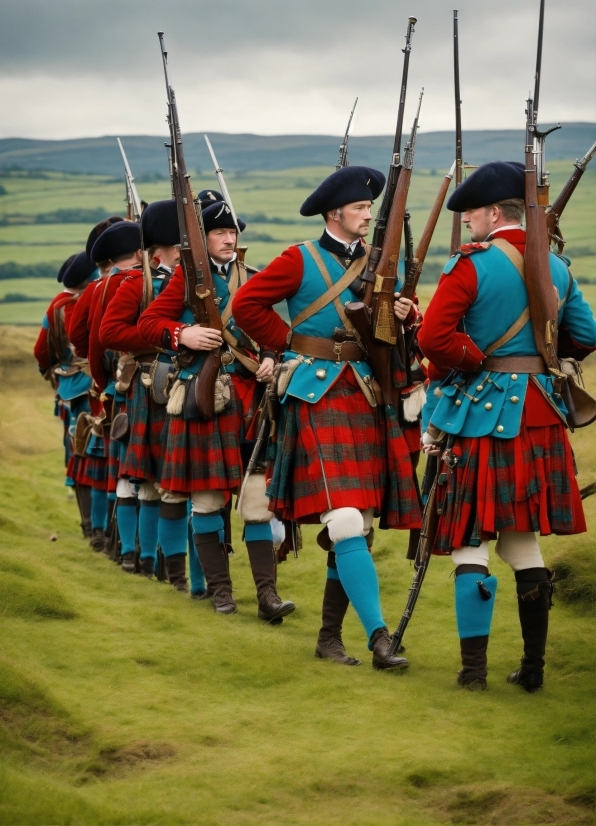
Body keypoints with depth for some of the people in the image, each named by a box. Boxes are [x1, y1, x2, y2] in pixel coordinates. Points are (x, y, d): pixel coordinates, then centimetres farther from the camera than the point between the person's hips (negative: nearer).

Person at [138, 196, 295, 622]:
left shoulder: (251, 279, 11)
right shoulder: (187, 276, 2)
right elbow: (148, 323, 0)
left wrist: (269, 359, -2)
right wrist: (183, 335, -17)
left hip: (248, 395, 2)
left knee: (258, 497, -4)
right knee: (206, 498, 3)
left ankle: (267, 593, -6)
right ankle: (220, 588, 15)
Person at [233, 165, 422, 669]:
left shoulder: (378, 260, 12)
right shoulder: (302, 260, -3)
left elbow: (405, 316, 18)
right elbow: (247, 303, -1)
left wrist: (404, 315, -4)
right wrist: (288, 344, -1)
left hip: (367, 397, 6)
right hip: (318, 397, -6)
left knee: (358, 526, 6)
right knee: (346, 523, -15)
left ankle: (330, 636, 17)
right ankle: (379, 638, -16)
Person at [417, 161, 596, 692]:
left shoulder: (472, 264, -10)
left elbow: (434, 337, -20)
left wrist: (479, 360, -6)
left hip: (481, 414, -5)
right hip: (540, 412, 6)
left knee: (471, 540, 1)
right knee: (524, 539, 13)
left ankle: (474, 666, -2)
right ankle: (533, 667, 13)